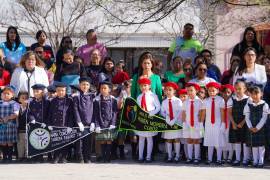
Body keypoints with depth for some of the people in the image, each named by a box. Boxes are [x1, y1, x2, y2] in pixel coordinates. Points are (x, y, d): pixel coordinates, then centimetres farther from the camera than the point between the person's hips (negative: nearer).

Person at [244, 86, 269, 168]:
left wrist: (258, 127, -14)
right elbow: (247, 117, 3)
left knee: (261, 145, -1)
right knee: (253, 145, 7)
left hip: (261, 128, -3)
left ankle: (261, 161, 5)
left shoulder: (264, 105, -5)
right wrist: (250, 127, -10)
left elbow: (264, 117, -9)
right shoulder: (248, 105, 4)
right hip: (251, 128, 3)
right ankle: (255, 161, 13)